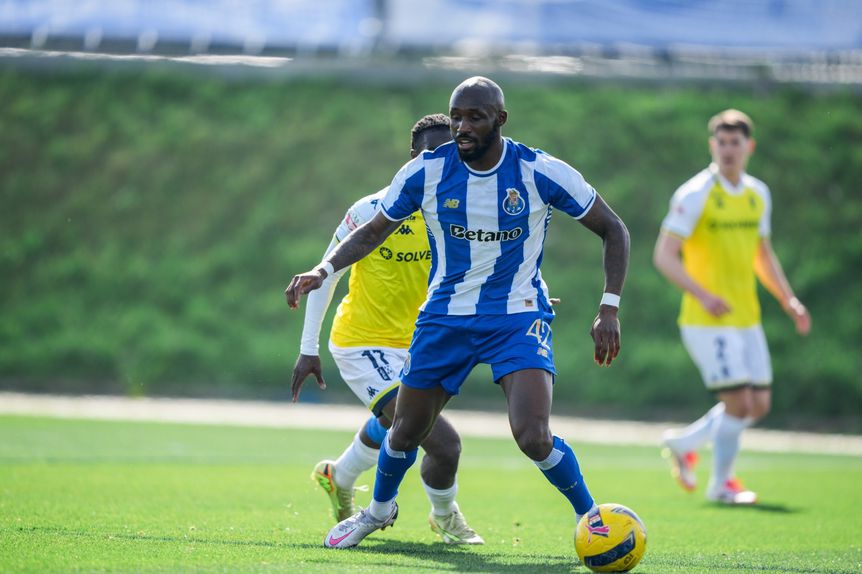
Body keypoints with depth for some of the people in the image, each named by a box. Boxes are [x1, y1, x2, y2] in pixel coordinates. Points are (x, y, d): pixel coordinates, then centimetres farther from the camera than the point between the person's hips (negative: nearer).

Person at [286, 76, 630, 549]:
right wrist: (323, 271, -11)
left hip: (518, 318, -3)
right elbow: (374, 231, 5)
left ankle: (590, 517, 3)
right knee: (405, 432, 12)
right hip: (446, 316, 3)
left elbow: (613, 230, -5)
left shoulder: (540, 173, -16)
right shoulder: (426, 172, -10)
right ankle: (379, 510, 44)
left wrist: (609, 309, -13)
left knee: (533, 437, -23)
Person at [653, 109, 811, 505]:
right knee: (740, 403, -11)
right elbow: (664, 256, -15)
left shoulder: (758, 194, 11)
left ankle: (685, 443, 27)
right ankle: (720, 484, 9)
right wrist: (702, 295, -27)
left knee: (759, 405, 7)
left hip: (746, 319, 7)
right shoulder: (695, 195, -11)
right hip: (707, 322, -7)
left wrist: (788, 300, 13)